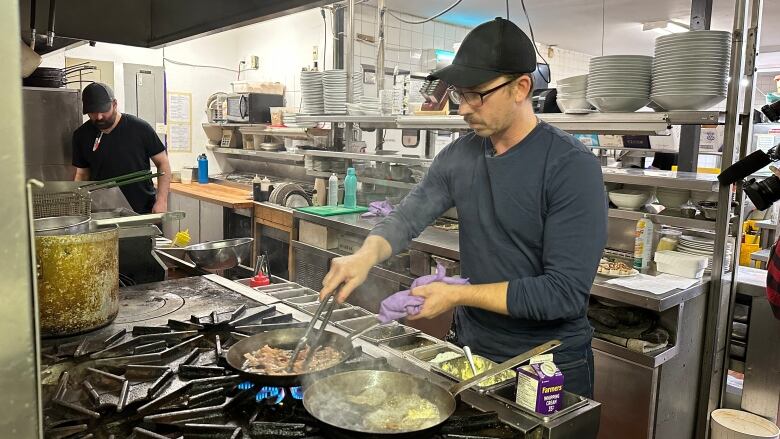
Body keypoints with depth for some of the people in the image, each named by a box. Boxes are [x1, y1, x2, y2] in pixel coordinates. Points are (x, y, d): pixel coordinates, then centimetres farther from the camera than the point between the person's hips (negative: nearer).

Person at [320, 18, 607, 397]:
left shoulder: (572, 167, -20)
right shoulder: (458, 155, -3)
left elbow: (566, 291, -24)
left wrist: (458, 295, -23)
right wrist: (366, 256, -22)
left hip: (551, 368, -5)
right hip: (470, 350, 5)